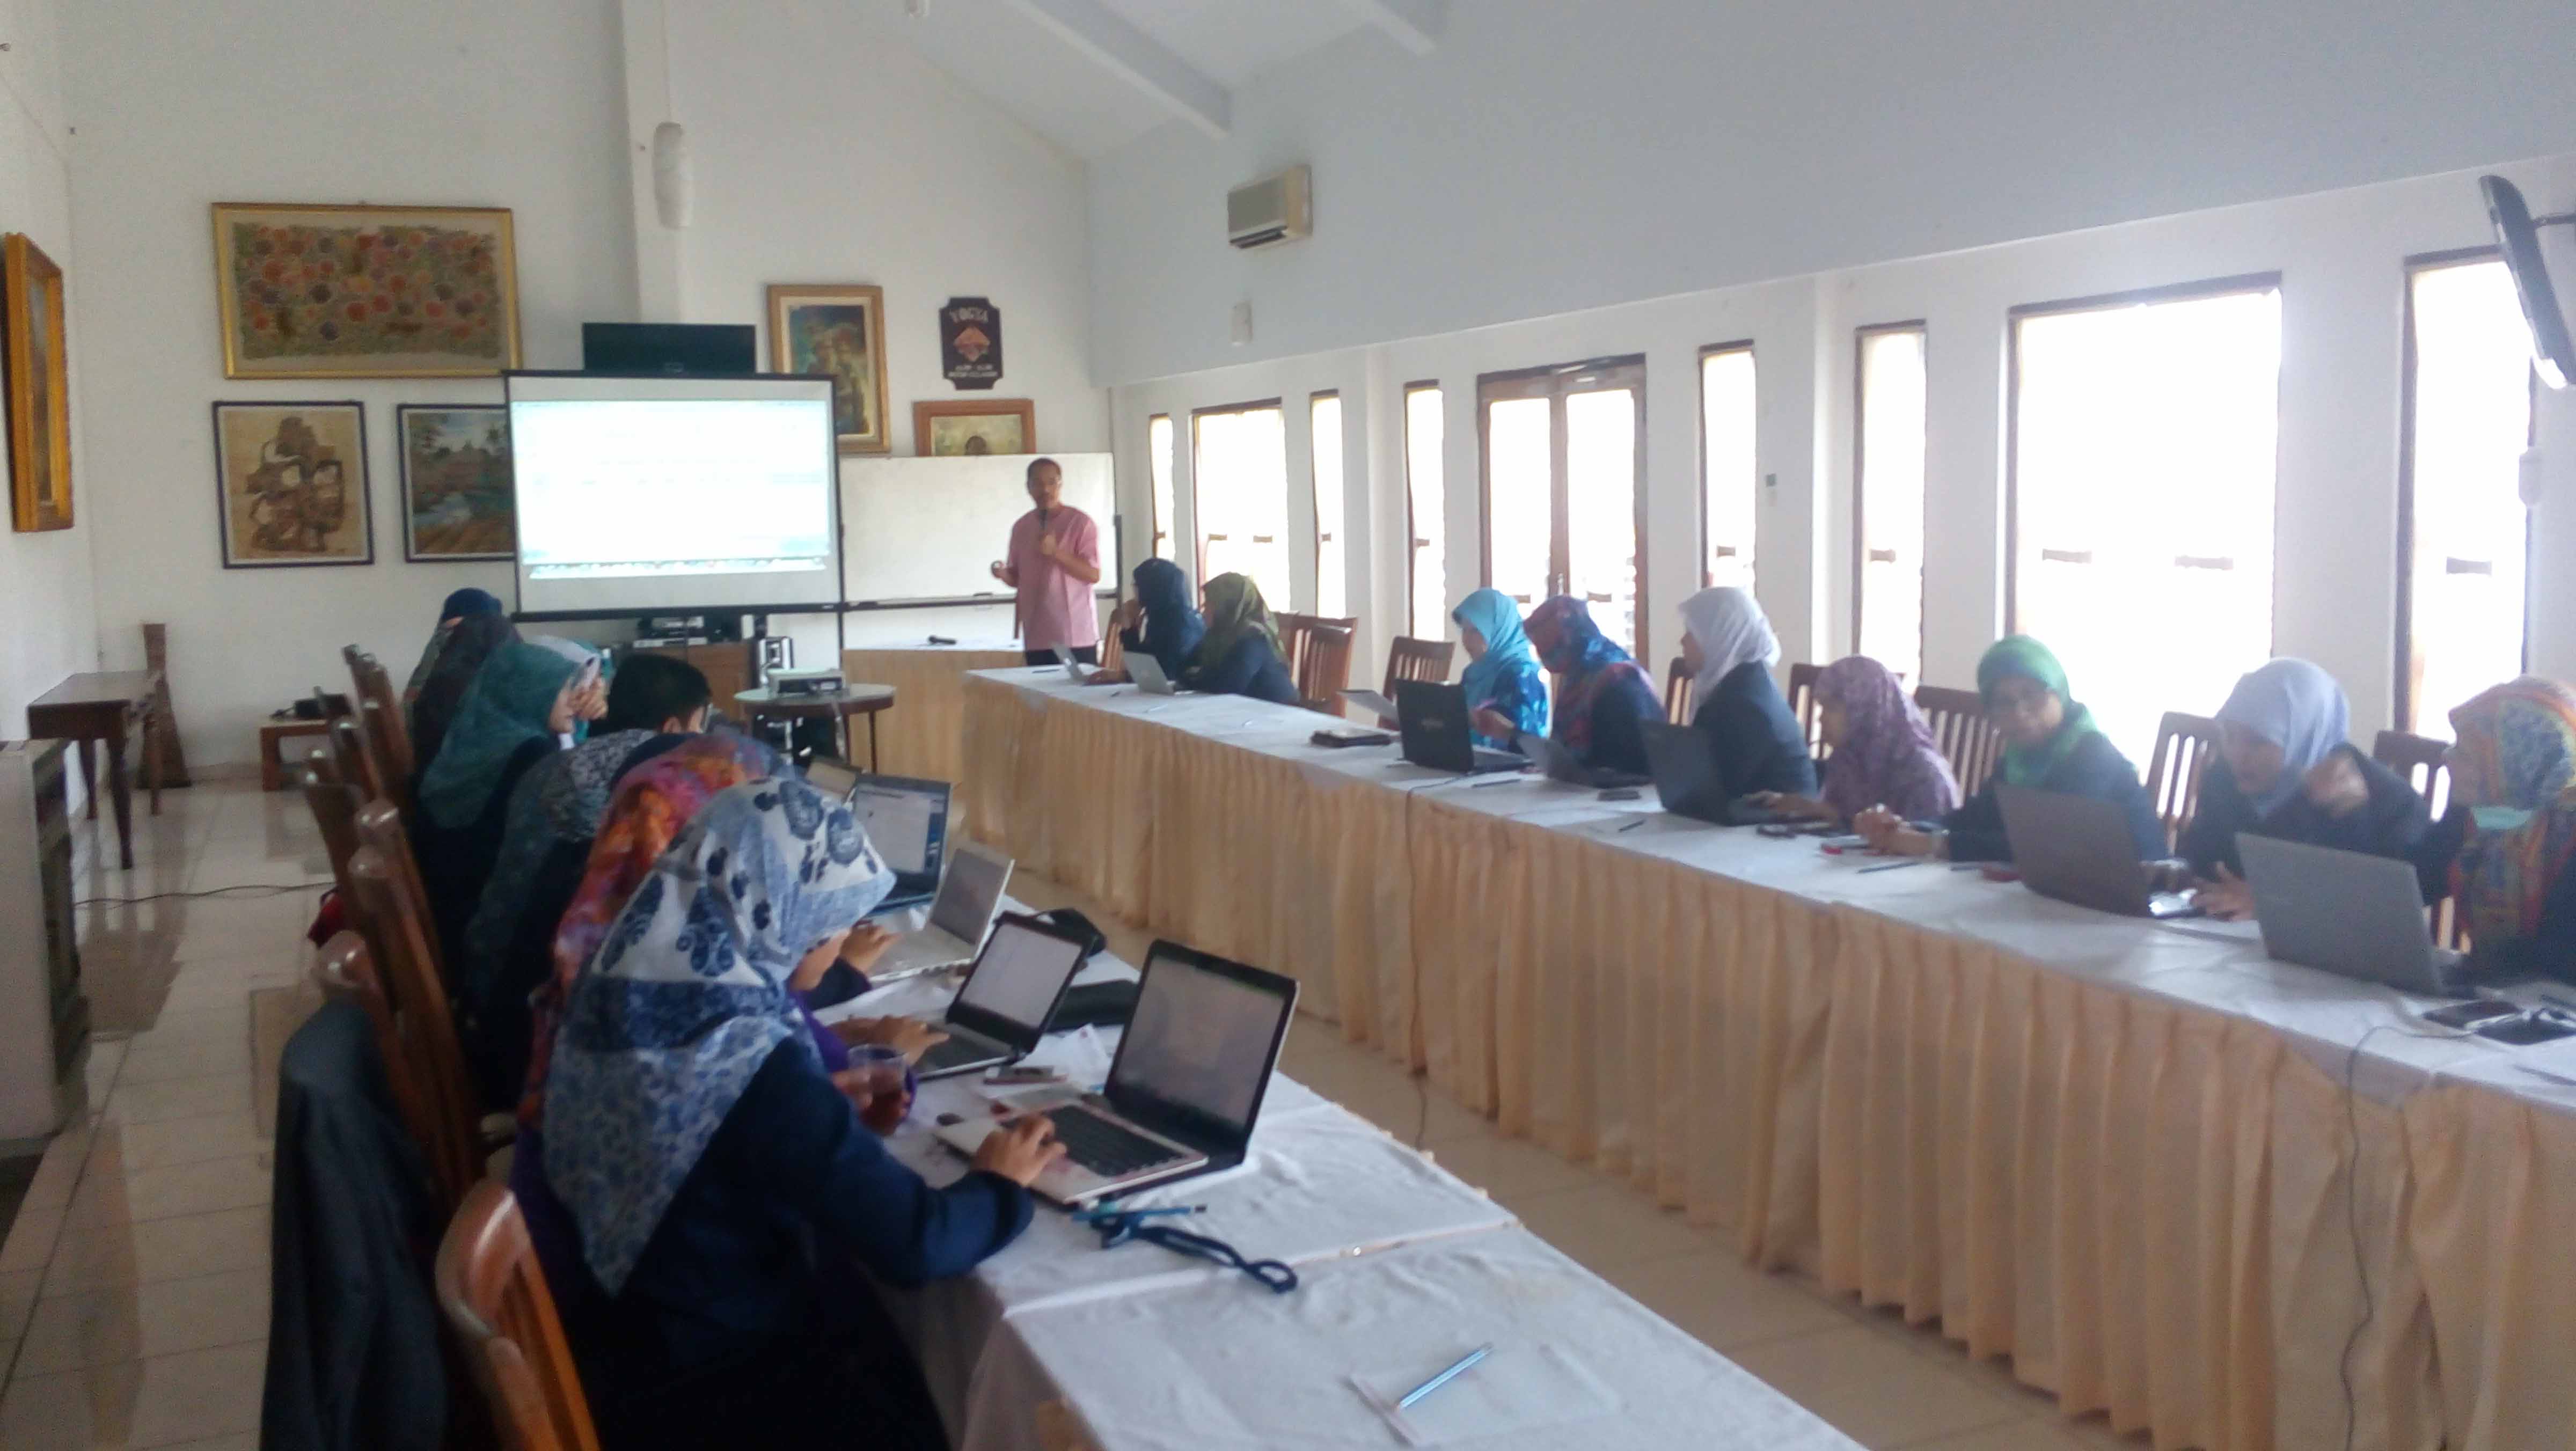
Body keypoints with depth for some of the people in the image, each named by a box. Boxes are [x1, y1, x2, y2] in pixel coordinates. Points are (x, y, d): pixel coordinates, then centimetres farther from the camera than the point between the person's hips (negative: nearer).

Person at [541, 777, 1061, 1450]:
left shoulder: (638, 981, -7)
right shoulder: (758, 1070, -32)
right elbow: (917, 1245, -28)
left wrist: (822, 1105, 4)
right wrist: (1001, 1183, -10)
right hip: (711, 1384, -8)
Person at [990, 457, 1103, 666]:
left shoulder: (1080, 522, -4)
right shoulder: (1021, 527, 12)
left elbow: (1093, 574, -10)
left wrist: (1055, 552, -19)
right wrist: (1004, 574, -5)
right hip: (1037, 637, 5)